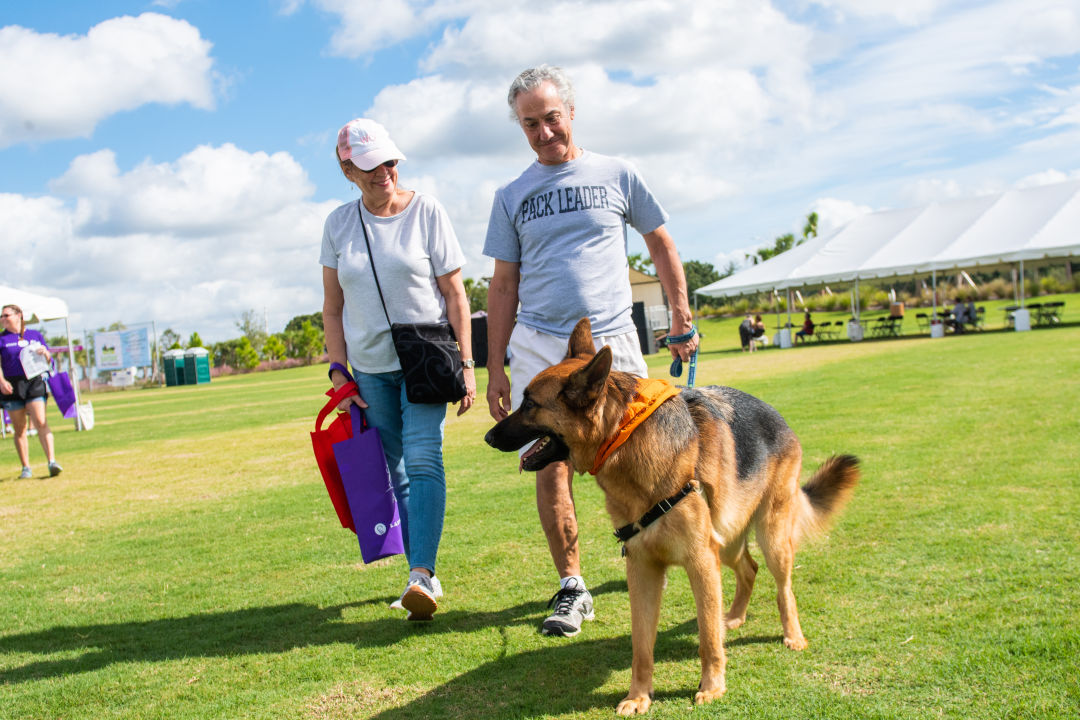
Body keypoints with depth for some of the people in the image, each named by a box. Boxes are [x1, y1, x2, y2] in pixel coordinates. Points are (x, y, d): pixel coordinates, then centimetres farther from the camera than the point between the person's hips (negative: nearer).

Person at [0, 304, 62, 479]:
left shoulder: (35, 335, 13)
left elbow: (49, 360, 17)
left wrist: (45, 353, -6)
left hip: (34, 383, 0)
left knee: (41, 422, -13)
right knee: (19, 429, 4)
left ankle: (52, 461, -16)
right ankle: (26, 468, 12)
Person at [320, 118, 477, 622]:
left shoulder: (426, 211, -3)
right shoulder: (339, 224, 5)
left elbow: (455, 294, -3)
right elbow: (333, 306, 9)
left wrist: (466, 365, -9)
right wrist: (338, 371, 1)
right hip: (369, 366, 4)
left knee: (423, 458, -18)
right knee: (391, 472, 6)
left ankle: (421, 574, -23)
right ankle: (423, 577, 15)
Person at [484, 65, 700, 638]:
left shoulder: (617, 175, 7)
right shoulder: (512, 197, 10)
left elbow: (660, 244, 16)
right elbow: (503, 284, 9)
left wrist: (682, 318, 10)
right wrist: (495, 368, 4)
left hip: (613, 340, -1)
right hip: (539, 346, 1)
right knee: (551, 468, -4)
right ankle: (572, 587, 8)